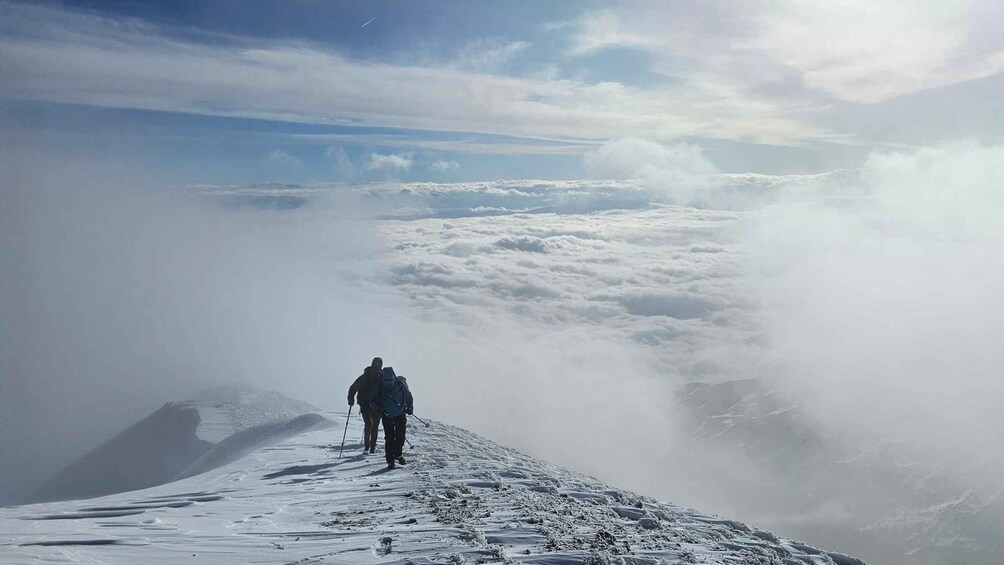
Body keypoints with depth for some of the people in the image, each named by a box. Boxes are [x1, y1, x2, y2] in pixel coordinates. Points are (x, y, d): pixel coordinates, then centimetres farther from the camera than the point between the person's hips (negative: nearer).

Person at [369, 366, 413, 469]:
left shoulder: (400, 385, -11)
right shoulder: (379, 387, -13)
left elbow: (408, 396, 6)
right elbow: (372, 400, -6)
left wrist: (409, 407, -1)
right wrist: (376, 405, -27)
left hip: (400, 415, 1)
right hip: (387, 416, -1)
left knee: (400, 436, 5)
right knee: (389, 438, -5)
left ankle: (398, 454, 30)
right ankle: (390, 461, 3)